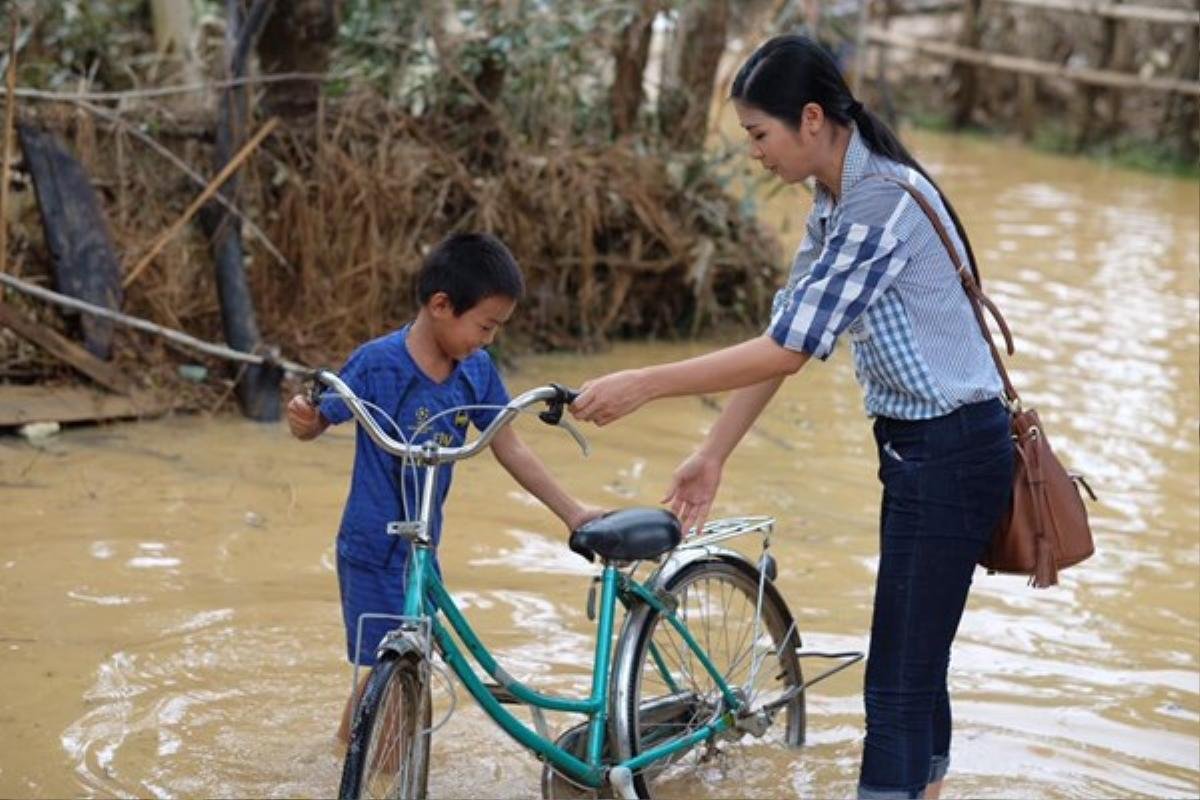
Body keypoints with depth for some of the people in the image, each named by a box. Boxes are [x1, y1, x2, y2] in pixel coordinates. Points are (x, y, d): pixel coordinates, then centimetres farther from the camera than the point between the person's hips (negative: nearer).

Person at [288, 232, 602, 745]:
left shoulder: (476, 370, -2)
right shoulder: (379, 363, -17)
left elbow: (509, 449, 7)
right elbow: (316, 425, -9)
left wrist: (572, 512, 7)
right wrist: (302, 416, -33)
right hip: (373, 553, -6)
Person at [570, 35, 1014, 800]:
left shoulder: (881, 202, -23)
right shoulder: (837, 204, 9)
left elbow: (787, 350, -24)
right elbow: (783, 337, 11)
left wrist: (643, 384, -21)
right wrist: (713, 454, 8)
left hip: (952, 453, -10)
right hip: (918, 448, 10)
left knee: (898, 685, -7)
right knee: (914, 663, 20)